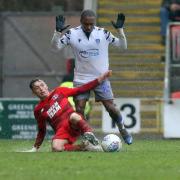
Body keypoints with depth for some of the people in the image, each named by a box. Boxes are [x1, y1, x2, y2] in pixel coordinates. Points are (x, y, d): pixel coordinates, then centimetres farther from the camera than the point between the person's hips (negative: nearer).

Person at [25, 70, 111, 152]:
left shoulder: (58, 92, 12)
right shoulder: (38, 110, 14)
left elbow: (80, 90, 10)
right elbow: (41, 131, 23)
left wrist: (100, 78, 3)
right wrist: (35, 148, 15)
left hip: (74, 125, -1)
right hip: (61, 131, 1)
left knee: (73, 116, -39)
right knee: (56, 148, -35)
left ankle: (91, 138, -34)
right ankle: (83, 147, -25)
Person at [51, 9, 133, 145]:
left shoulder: (103, 33, -6)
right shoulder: (72, 34, -6)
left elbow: (123, 46, -3)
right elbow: (55, 48, -5)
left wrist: (120, 29, -17)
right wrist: (58, 32, -20)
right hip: (81, 79, 0)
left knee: (111, 107, -2)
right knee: (79, 109, -6)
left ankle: (123, 130, 21)